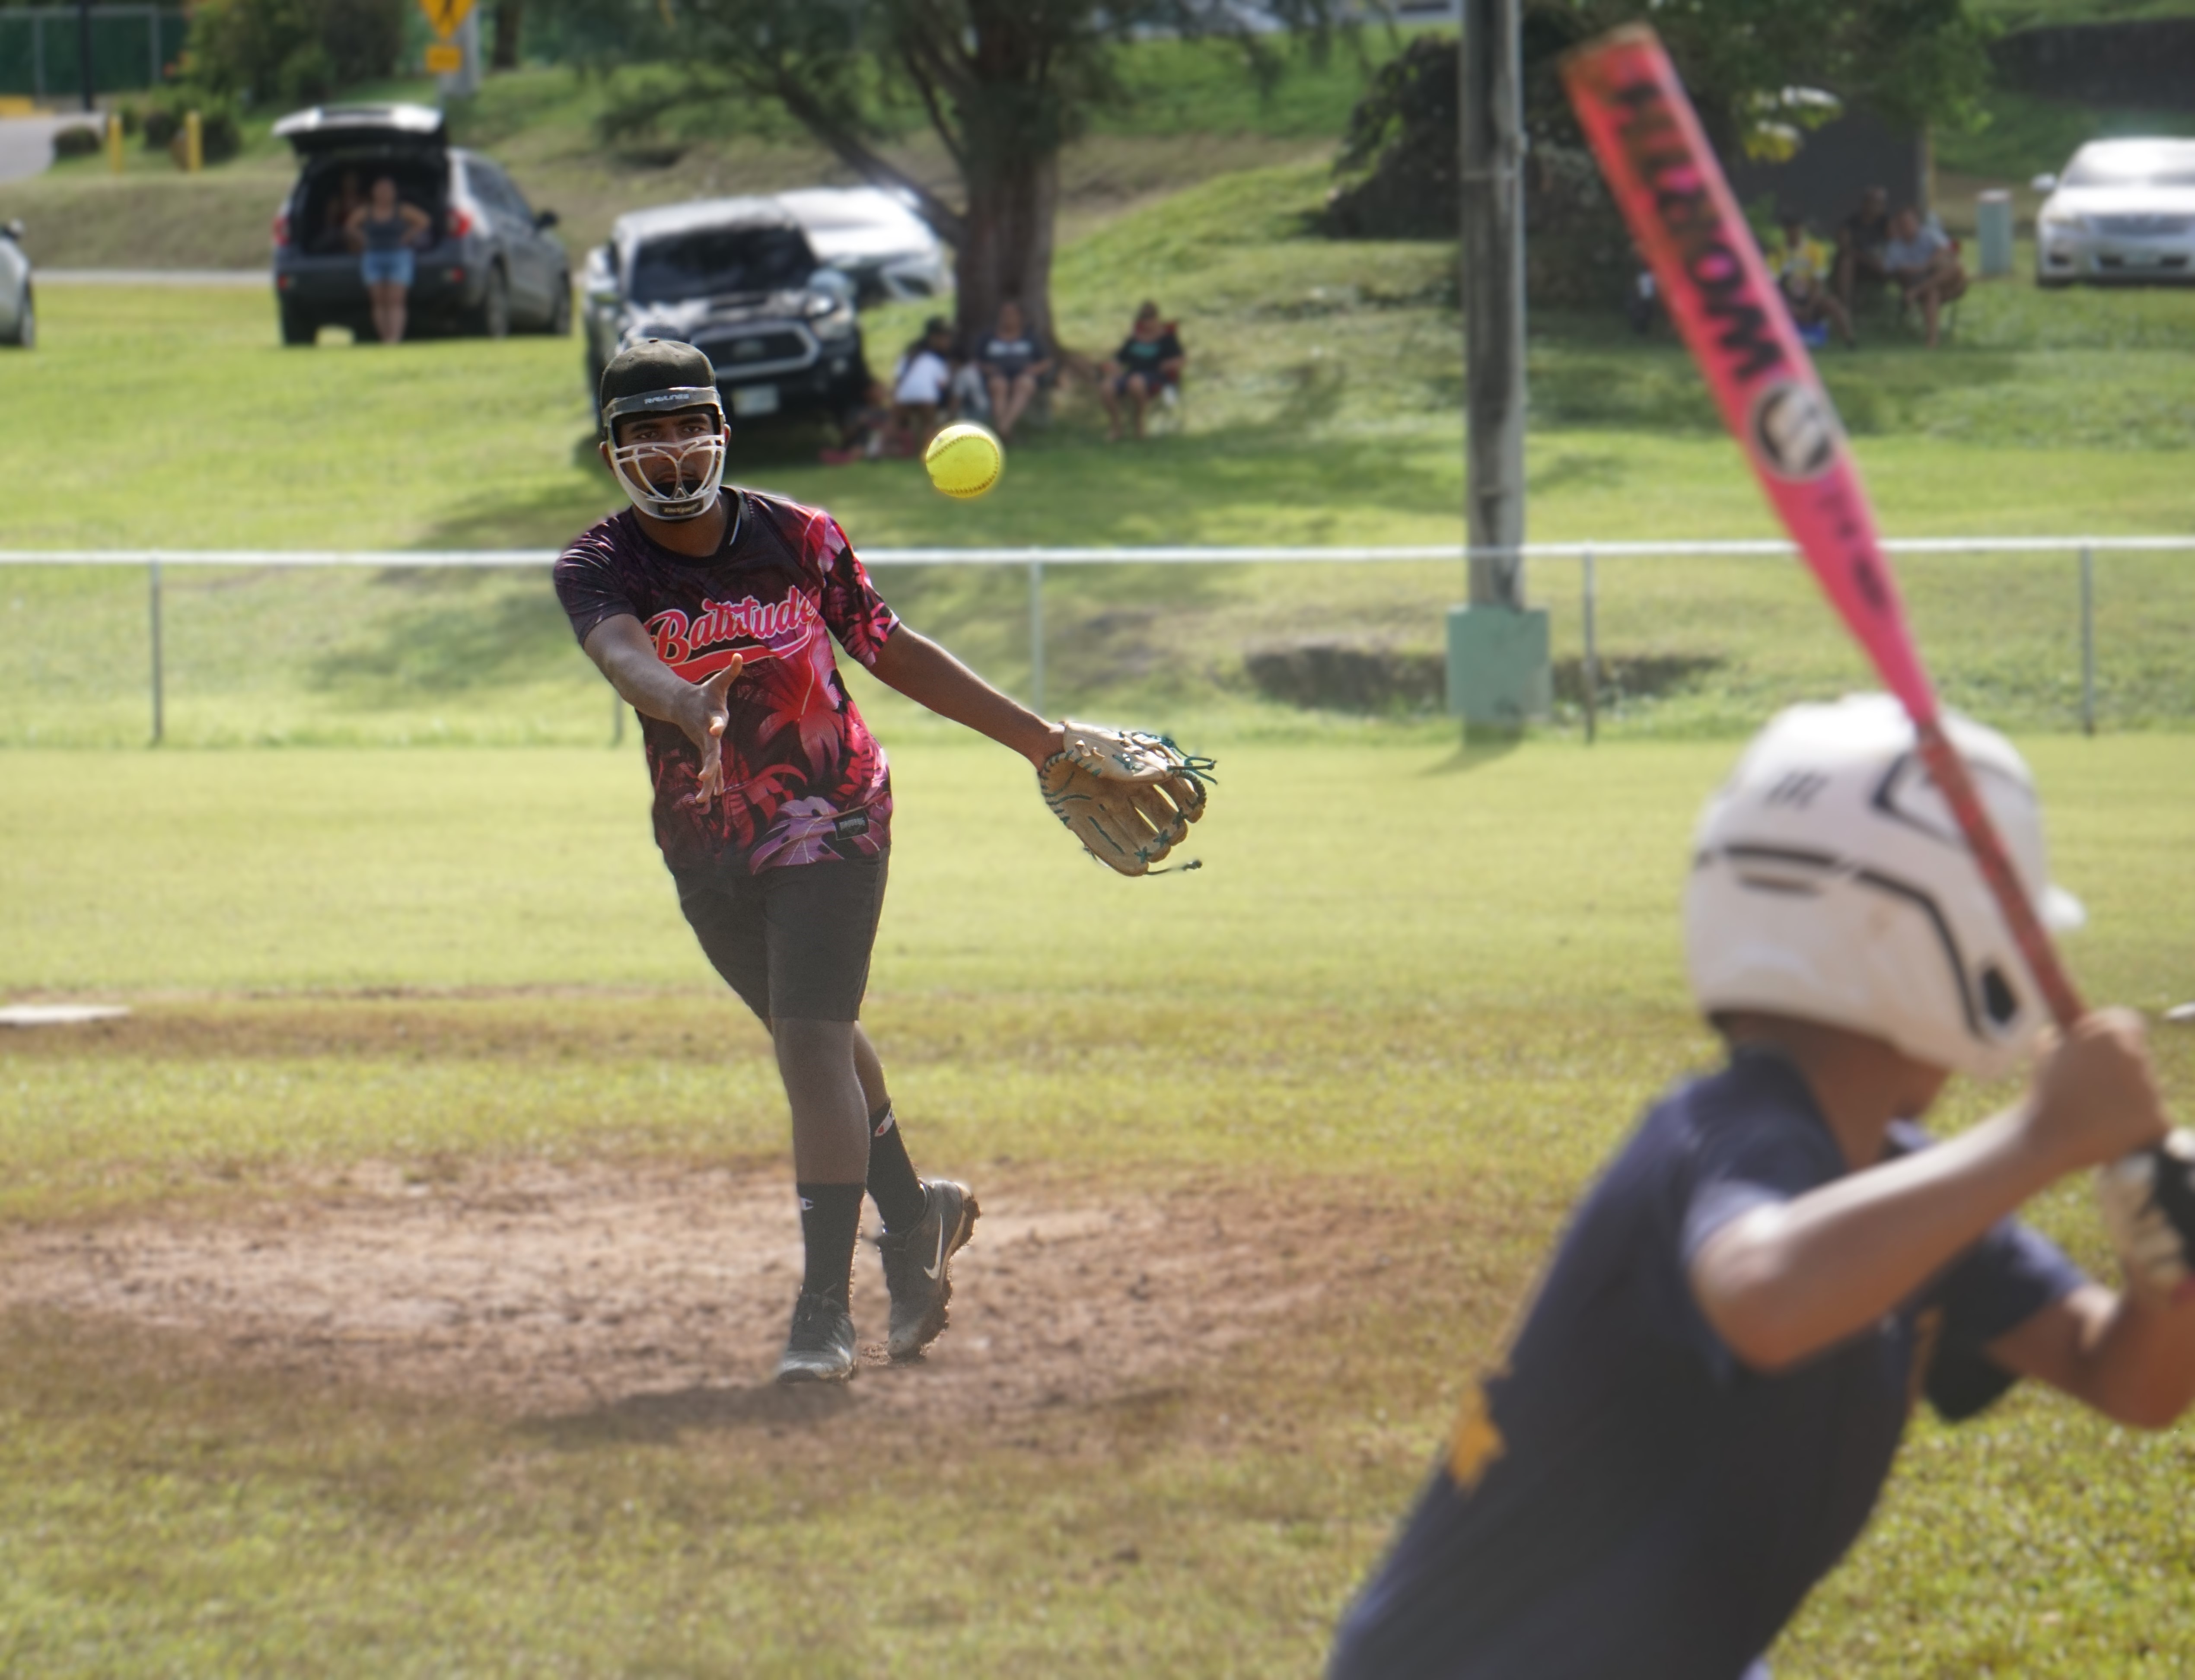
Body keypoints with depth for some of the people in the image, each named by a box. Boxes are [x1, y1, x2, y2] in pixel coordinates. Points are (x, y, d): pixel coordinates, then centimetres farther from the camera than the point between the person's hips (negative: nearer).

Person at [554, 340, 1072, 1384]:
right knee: (813, 1040, 17)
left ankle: (826, 1309, -17)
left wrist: (1040, 740, 4)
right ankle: (912, 1220, 42)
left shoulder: (798, 539, -10)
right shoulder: (598, 567, -13)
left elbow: (893, 652, 1)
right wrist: (688, 705, -59)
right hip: (706, 848, 3)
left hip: (829, 821, -3)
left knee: (812, 1038, -16)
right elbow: (622, 651, -35)